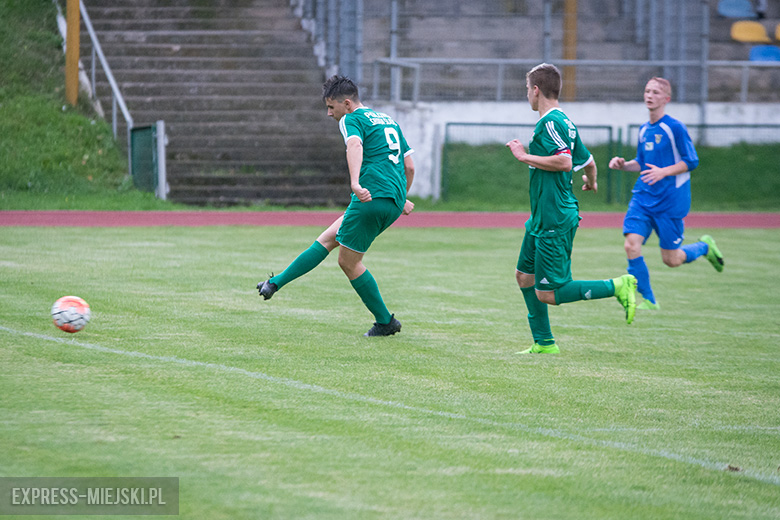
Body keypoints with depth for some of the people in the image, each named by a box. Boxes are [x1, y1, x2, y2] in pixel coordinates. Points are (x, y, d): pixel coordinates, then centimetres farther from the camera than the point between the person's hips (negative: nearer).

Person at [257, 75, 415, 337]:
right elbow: (409, 166, 24)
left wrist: (355, 183, -41)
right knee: (327, 239, 14)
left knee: (348, 261, 4)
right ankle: (276, 283, 14)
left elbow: (355, 146, -25)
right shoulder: (389, 121, 23)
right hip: (394, 202, 9)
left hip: (372, 197, -9)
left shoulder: (351, 120, -2)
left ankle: (385, 321, 9)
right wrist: (402, 199, 37)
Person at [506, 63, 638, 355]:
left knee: (548, 293, -9)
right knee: (525, 276, 16)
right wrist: (591, 182, 44)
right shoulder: (564, 122, 13)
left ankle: (617, 287, -9)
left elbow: (564, 162, -27)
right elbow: (588, 161, 22)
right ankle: (544, 343, 20)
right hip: (543, 218, 10)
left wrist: (525, 156, -17)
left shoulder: (550, 122, -16)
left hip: (554, 221, -10)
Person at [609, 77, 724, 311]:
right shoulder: (644, 130, 10)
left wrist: (663, 172, -23)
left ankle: (704, 247, 30)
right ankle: (648, 300, -2)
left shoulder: (674, 128, -10)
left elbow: (691, 161, -11)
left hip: (671, 201, -6)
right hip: (643, 198, 6)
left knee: (671, 259, -1)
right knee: (631, 244, -13)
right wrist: (624, 165, 3)